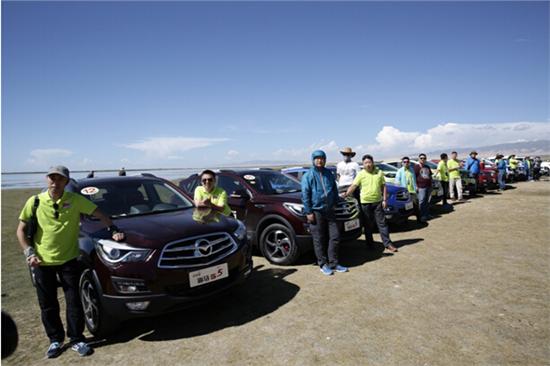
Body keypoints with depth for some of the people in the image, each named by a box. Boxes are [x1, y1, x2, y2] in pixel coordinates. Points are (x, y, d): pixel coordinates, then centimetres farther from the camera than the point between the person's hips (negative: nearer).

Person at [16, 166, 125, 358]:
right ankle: (55, 339, 31)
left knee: (74, 301, 4)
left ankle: (77, 339, 20)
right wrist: (29, 252, -9)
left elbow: (99, 214, -2)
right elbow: (21, 230, 2)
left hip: (69, 259, -1)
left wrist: (113, 230, -14)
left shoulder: (75, 200, -8)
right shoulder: (35, 202, -5)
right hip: (42, 261, 1)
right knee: (48, 305, 12)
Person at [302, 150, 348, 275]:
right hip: (316, 212, -5)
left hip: (329, 210, 5)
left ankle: (333, 263, 18)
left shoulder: (329, 174, 11)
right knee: (319, 239, 2)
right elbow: (305, 195, -8)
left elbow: (334, 189, 20)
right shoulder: (308, 175, -5)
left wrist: (334, 203, 12)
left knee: (335, 236, 6)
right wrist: (308, 212, -12)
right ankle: (323, 264, 15)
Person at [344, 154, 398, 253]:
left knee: (382, 223, 4)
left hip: (378, 202, 2)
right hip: (365, 203, -1)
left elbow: (383, 187, 7)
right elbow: (353, 186, -9)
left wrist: (384, 199, 1)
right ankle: (369, 243, 21)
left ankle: (388, 243, 9)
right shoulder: (361, 174, -2)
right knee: (368, 224, 8)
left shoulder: (379, 173, 5)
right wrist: (346, 194, -23)